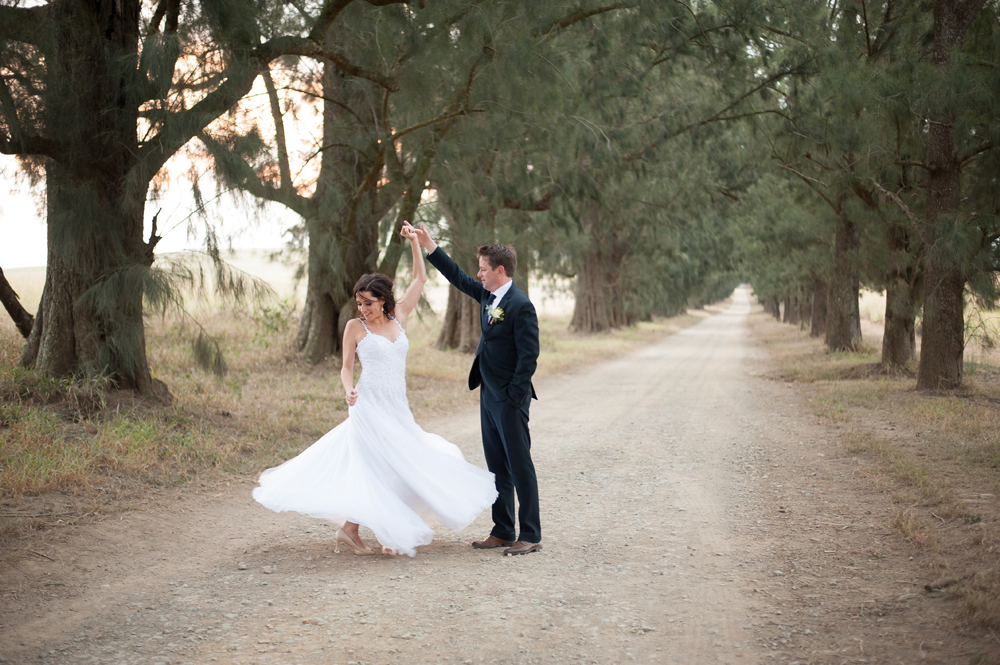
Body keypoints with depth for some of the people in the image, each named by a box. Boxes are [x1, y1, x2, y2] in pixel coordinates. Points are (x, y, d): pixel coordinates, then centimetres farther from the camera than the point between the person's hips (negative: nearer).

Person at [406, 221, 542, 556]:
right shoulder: (488, 295, 9)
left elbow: (529, 355, -18)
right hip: (489, 395, 9)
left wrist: (514, 396, -18)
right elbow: (458, 278, 23)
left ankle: (531, 535, 3)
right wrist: (429, 246, 21)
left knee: (520, 466, -4)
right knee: (497, 466, 12)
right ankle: (502, 531, 20)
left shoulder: (520, 306, -17)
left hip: (510, 399, -9)